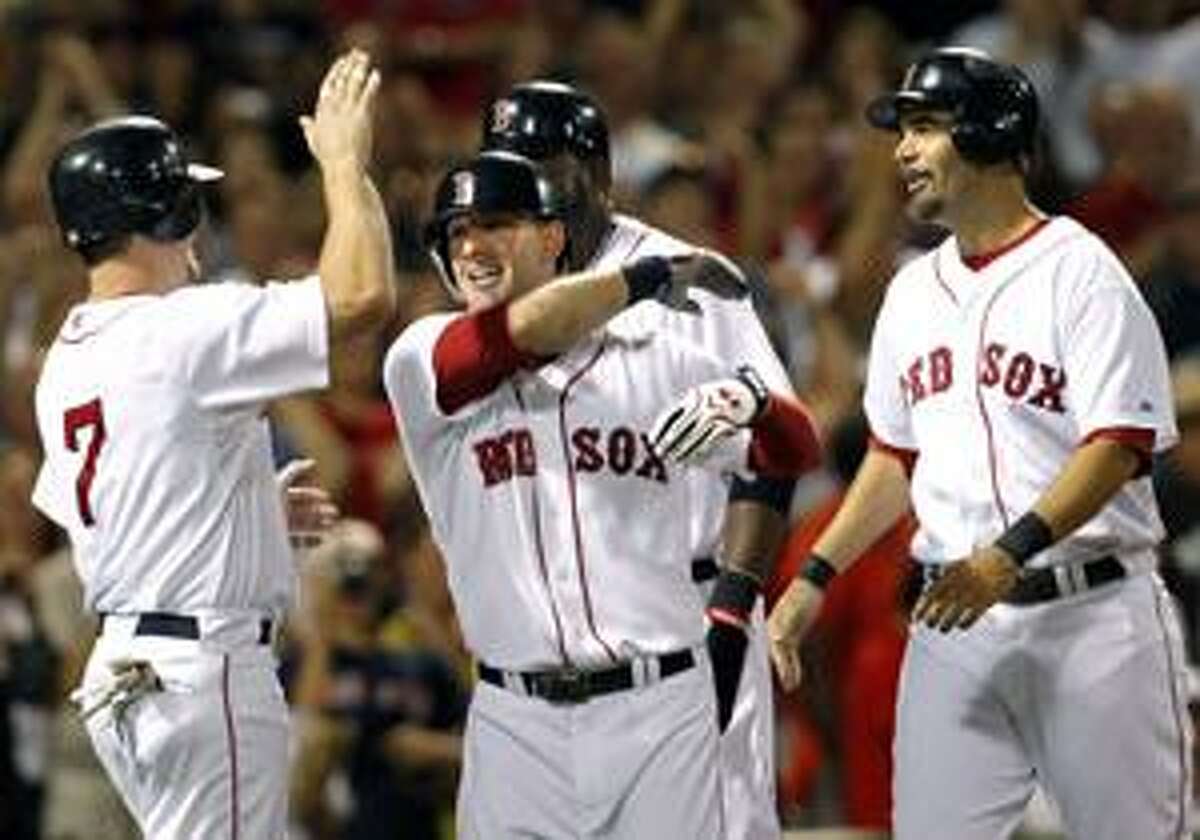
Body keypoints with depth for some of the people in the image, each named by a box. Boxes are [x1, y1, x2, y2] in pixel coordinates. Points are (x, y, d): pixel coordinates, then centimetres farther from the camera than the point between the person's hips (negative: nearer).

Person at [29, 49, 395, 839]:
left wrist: (253, 506, 28)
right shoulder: (183, 330, -16)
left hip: (121, 672, 9)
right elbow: (362, 294, -23)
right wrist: (344, 160, -9)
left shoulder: (64, 361, 11)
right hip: (204, 671, -9)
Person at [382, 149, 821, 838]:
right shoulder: (423, 362, 3)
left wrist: (749, 399, -13)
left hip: (658, 706, 0)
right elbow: (517, 333, -17)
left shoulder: (656, 360, 9)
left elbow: (795, 451, 10)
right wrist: (648, 277, -8)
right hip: (518, 722, 0)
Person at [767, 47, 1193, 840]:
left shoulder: (1079, 270, -7)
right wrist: (815, 578, 13)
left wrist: (1008, 554, -26)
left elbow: (1116, 447, -15)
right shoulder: (915, 291, 16)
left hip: (1089, 610, -6)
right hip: (952, 619, 6)